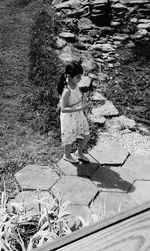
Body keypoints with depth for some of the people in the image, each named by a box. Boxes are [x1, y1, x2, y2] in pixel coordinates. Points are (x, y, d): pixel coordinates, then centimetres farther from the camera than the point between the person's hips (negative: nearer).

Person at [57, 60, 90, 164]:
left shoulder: (75, 84, -6)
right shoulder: (67, 91, -31)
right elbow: (63, 109, -31)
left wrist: (83, 109, 16)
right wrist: (80, 108, -36)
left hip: (79, 116, 8)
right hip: (69, 118, -7)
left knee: (87, 136, 17)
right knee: (69, 139, 16)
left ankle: (79, 153, 44)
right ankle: (67, 155, 46)